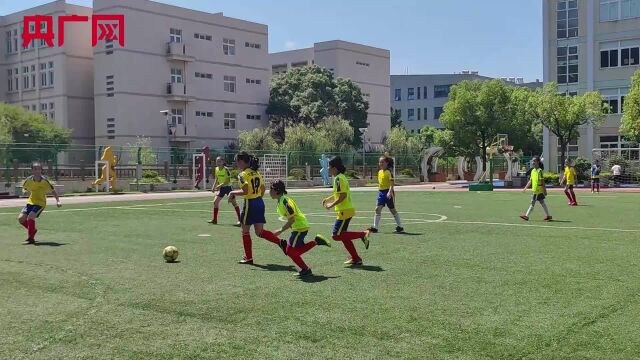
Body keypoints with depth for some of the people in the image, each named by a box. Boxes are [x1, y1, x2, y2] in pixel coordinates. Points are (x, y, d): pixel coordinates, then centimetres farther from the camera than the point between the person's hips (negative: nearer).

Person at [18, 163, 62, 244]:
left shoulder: (45, 181, -14)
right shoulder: (29, 180, -5)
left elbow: (53, 191, -4)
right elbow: (24, 188, 15)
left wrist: (58, 201, -14)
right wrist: (25, 191, -9)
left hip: (40, 203, -5)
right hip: (31, 202, 5)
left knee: (30, 216, -26)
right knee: (21, 218, -8)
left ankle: (31, 238, -12)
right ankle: (32, 230, 20)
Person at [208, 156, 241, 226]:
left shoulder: (226, 169, -18)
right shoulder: (216, 169, 3)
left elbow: (228, 181, -22)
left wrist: (220, 185, -31)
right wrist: (214, 187, 3)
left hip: (228, 187, -7)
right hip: (221, 188, 7)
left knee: (234, 203, -7)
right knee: (215, 202, 2)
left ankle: (240, 220, -3)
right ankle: (214, 219, 13)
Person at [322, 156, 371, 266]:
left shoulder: (339, 178, -16)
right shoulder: (339, 177, 14)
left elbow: (342, 195, -23)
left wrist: (331, 205, -16)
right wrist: (328, 199, 18)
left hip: (345, 211, -10)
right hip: (345, 210, 10)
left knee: (337, 235, -10)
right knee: (343, 235, 14)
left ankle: (362, 234, -9)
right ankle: (355, 258, 17)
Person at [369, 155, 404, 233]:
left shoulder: (389, 172, -12)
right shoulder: (379, 172, 11)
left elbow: (392, 183, -19)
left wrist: (390, 192, -30)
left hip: (388, 192, -7)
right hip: (381, 192, 7)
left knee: (392, 210, 3)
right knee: (378, 209, -3)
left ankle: (400, 227, 17)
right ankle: (375, 227, -2)